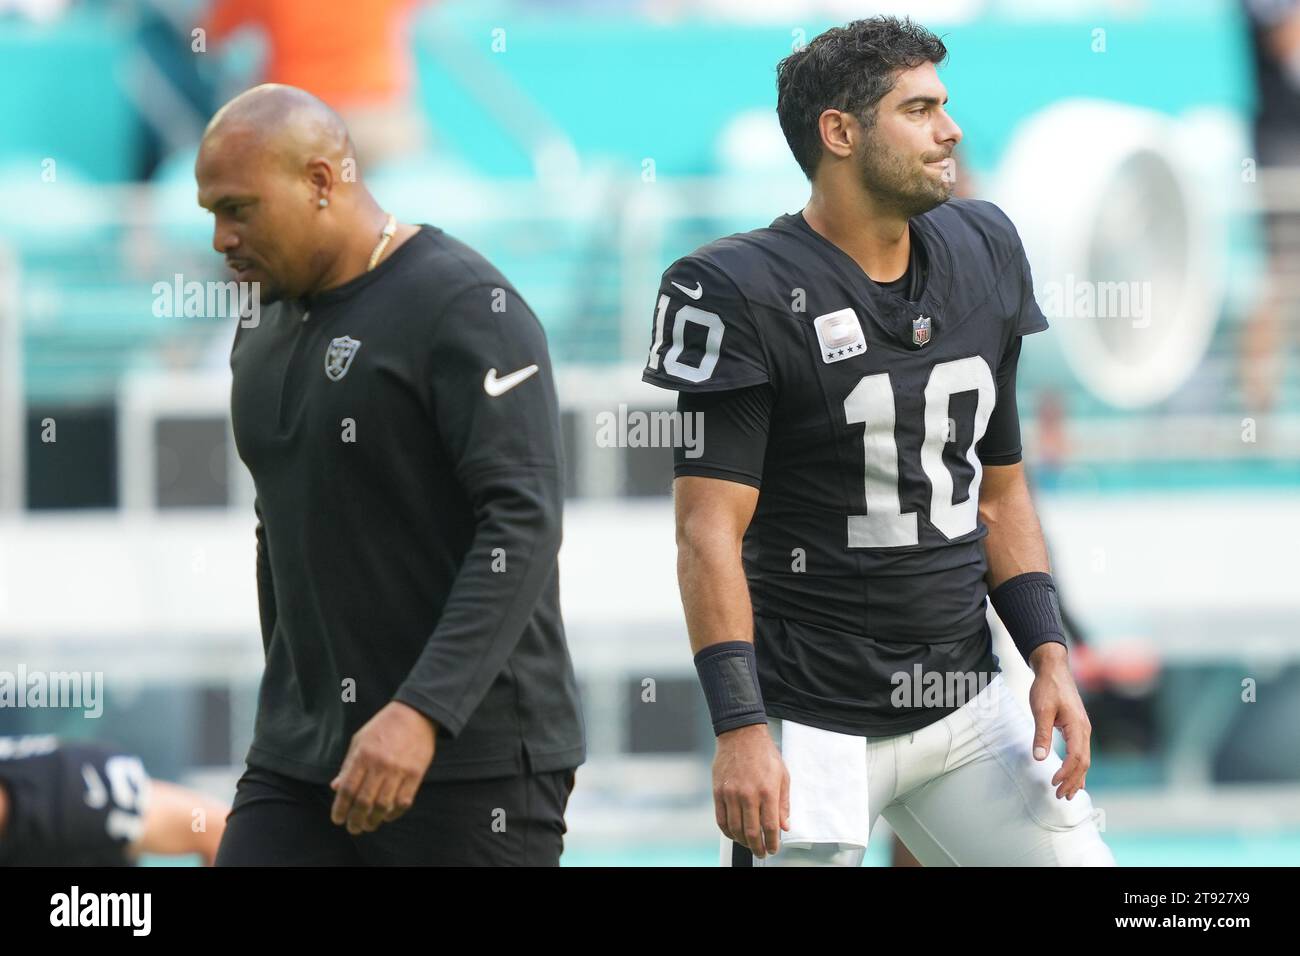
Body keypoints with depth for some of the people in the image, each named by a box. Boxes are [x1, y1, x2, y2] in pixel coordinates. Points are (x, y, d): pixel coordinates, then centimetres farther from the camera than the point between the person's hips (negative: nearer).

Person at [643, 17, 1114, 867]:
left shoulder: (984, 256, 9)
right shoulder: (747, 293, -11)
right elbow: (710, 532, -15)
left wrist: (1050, 656, 6)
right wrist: (739, 728, -22)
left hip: (967, 706, 6)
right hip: (812, 723, -6)